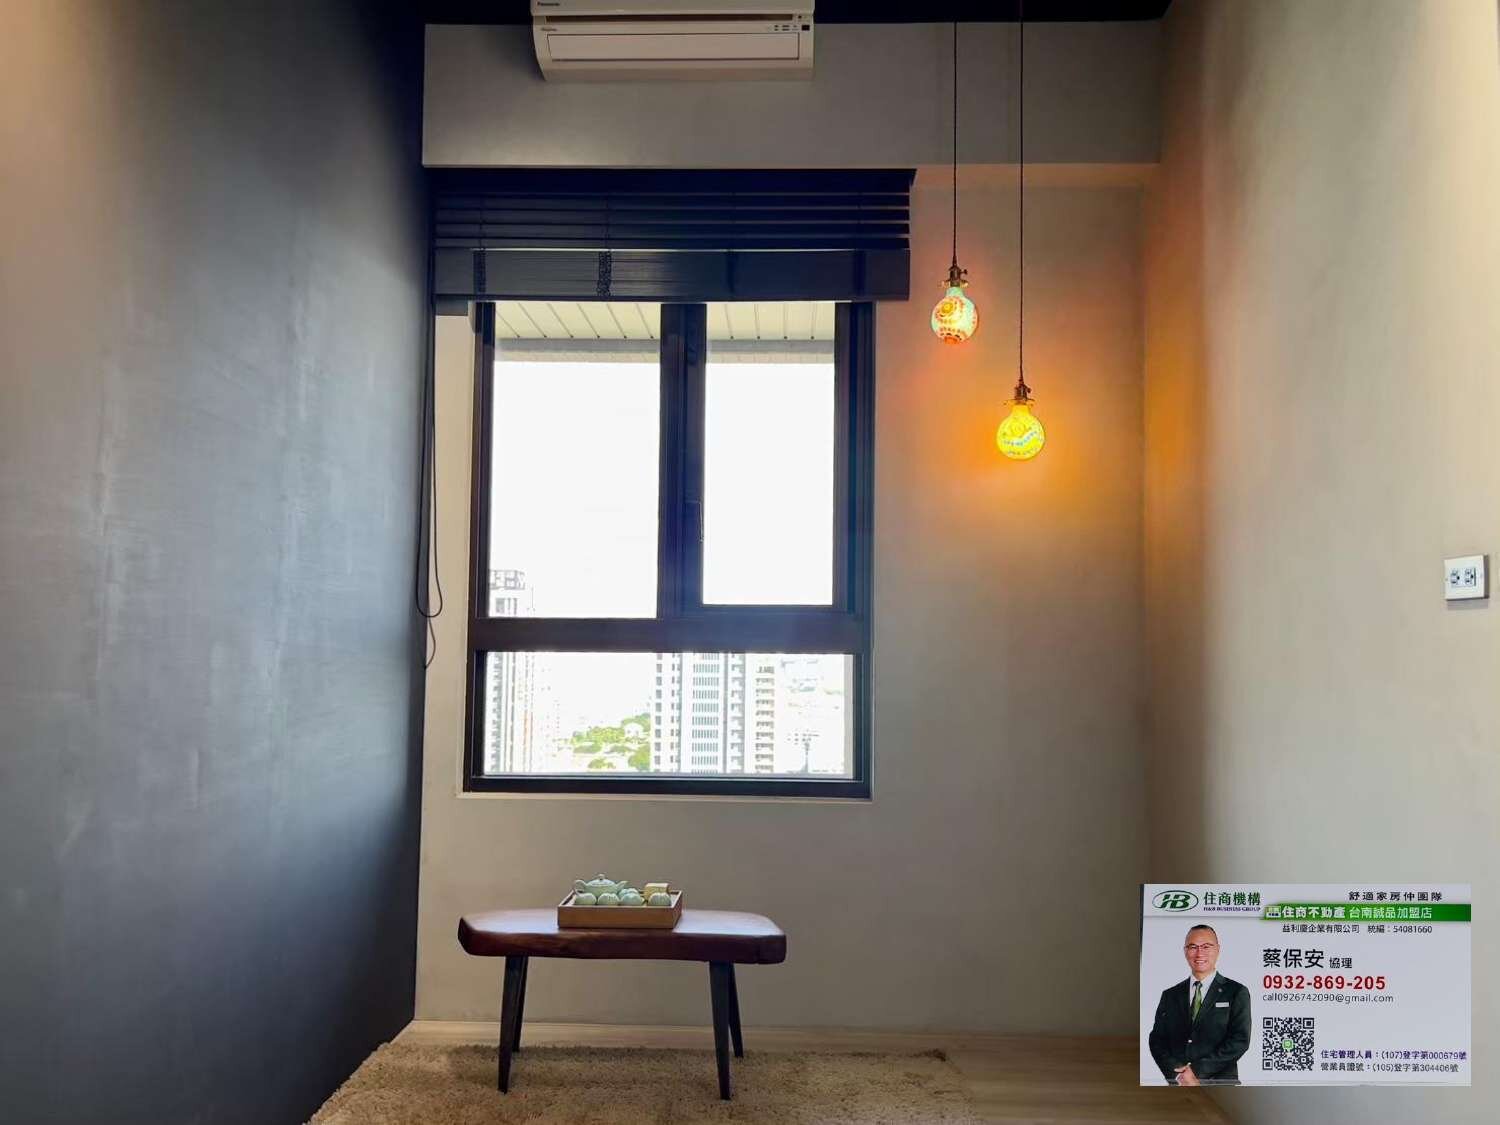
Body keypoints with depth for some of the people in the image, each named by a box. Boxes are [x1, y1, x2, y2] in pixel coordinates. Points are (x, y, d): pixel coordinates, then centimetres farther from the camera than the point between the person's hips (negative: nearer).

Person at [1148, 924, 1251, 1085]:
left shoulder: (1236, 993, 4)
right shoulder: (1170, 996, 13)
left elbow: (1240, 1041, -5)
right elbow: (1157, 1040, 9)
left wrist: (1198, 1069, -11)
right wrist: (1178, 1074, -9)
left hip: (1220, 1084, -2)